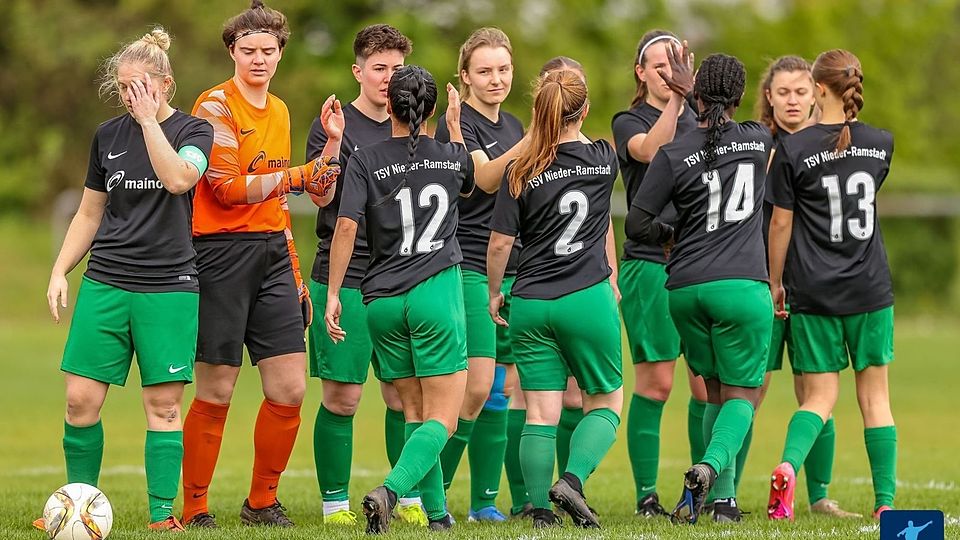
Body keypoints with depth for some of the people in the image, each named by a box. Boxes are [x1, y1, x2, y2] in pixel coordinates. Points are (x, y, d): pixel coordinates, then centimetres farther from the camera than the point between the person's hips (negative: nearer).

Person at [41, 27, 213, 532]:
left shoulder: (193, 130, 0)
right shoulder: (108, 135, 10)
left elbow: (178, 178, -22)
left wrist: (149, 119, -18)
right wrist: (60, 271, 9)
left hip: (169, 287, -3)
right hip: (105, 283, 3)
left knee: (163, 403, -3)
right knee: (81, 399, -3)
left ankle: (162, 514, 1)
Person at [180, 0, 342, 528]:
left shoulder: (279, 111, 17)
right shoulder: (216, 105, -6)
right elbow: (228, 189, -13)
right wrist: (300, 175, -11)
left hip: (273, 250, 7)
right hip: (223, 251, -7)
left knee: (289, 390, 0)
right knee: (216, 394, -3)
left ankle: (261, 502, 16)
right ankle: (194, 509, 8)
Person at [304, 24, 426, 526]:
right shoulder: (334, 125, 0)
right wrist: (332, 144, -27)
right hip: (344, 279, -4)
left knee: (404, 394, 4)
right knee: (342, 396, -3)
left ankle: (408, 499, 13)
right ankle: (335, 502, 6)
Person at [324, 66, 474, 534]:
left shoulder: (365, 160, -1)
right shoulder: (451, 156, 5)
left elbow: (346, 227, -10)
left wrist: (332, 294, -5)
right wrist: (455, 126, 41)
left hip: (382, 301, 2)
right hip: (436, 292, -2)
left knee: (415, 414, 15)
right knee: (442, 419, -4)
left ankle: (437, 513, 14)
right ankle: (390, 491, -27)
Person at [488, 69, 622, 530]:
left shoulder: (520, 172, -3)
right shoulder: (603, 161, -1)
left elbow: (499, 243, -2)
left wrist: (494, 293, 12)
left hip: (531, 304, 1)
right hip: (588, 300, -1)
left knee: (540, 413, 4)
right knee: (606, 403, 11)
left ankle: (540, 510, -1)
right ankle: (573, 479, -11)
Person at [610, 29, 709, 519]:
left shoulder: (700, 119, 17)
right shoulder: (630, 123, 3)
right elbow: (652, 149, -20)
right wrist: (676, 99, -30)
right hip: (649, 264, -4)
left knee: (708, 384, 0)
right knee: (655, 383, -6)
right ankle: (646, 495, 0)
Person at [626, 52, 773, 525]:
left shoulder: (673, 155, -2)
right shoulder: (759, 141, 3)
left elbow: (636, 224, -2)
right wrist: (689, 91, 33)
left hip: (684, 289, 1)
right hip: (742, 286, -1)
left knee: (716, 392, 17)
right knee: (742, 394, 6)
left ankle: (723, 497, 11)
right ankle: (711, 466, -22)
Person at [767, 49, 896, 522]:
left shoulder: (793, 150, -7)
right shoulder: (881, 144, 2)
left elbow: (781, 223, -4)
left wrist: (775, 282, 8)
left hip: (814, 290, -2)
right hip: (870, 288, 2)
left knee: (819, 395, 5)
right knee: (874, 395, 8)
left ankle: (788, 465, -22)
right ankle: (886, 501, 4)